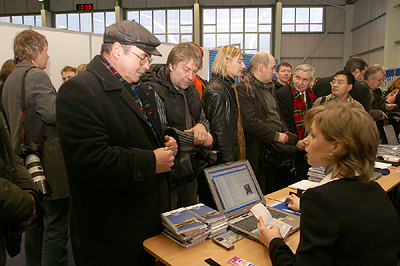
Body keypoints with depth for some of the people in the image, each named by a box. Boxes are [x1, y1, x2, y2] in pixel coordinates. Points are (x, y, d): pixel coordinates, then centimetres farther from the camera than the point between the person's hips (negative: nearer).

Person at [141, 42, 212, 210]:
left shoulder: (191, 91, 12)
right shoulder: (153, 91, -15)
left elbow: (204, 120, 19)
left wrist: (201, 126, -7)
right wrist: (200, 139, -17)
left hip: (190, 175, 8)